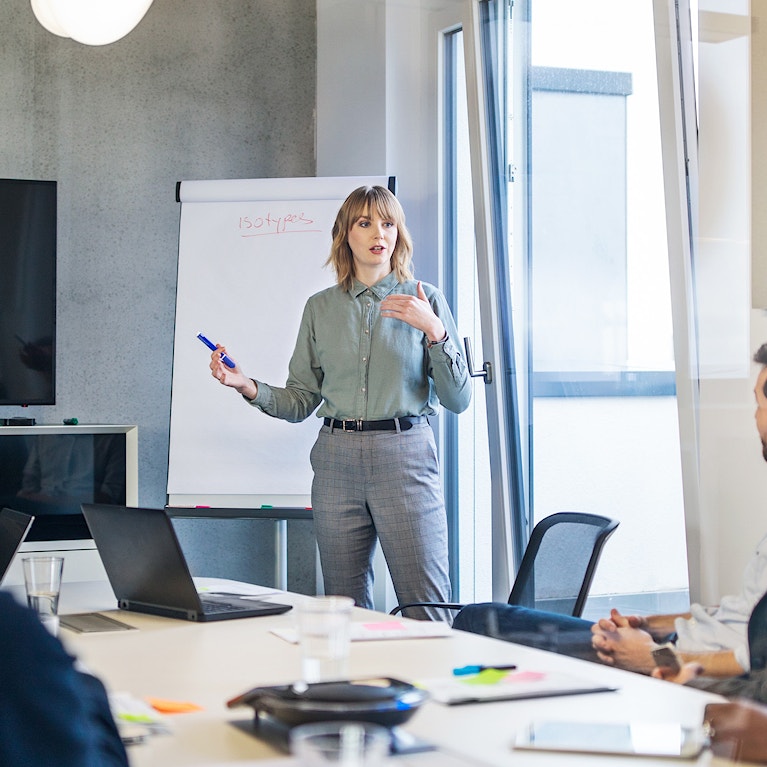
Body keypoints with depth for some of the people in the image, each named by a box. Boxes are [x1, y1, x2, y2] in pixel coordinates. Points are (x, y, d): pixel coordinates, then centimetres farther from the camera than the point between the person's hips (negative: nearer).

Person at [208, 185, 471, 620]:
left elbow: (459, 400, 1)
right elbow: (301, 401, 11)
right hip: (338, 459, 3)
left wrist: (434, 332, -11)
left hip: (405, 457, -2)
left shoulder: (425, 301, 5)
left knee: (427, 614, -7)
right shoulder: (321, 307, 12)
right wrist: (246, 386, -3)